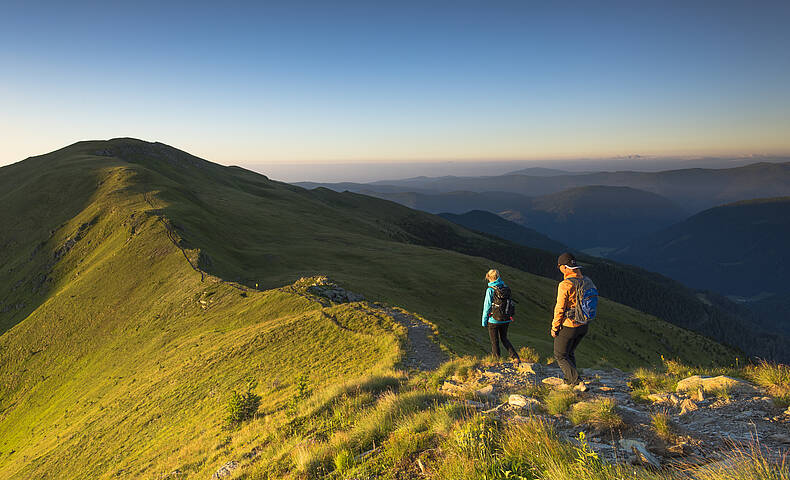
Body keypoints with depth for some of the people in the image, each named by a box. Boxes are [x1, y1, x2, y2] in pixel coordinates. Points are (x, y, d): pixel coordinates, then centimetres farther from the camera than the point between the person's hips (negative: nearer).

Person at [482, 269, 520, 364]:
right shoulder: (506, 288, 1)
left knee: (494, 342, 8)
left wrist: (484, 321, -2)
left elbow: (487, 306, -11)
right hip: (506, 319, 5)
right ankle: (515, 357, 9)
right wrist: (508, 317, 17)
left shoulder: (490, 290, -14)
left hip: (494, 320, -5)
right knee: (504, 339, 21)